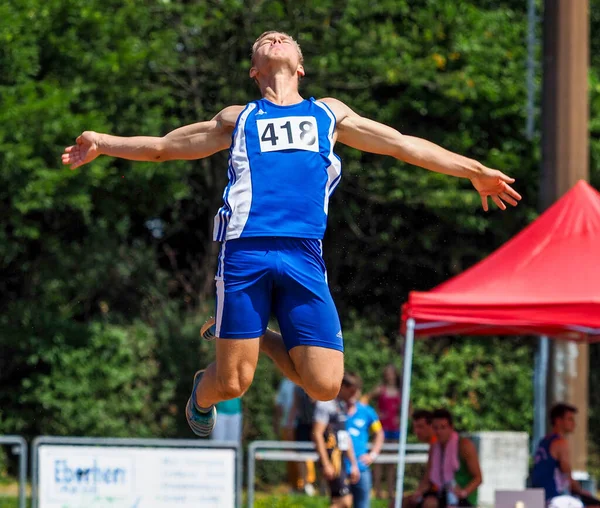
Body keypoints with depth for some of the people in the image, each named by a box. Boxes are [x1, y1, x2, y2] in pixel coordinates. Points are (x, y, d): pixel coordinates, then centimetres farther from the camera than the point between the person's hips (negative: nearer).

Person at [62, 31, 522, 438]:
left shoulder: (329, 114, 27)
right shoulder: (238, 119, 24)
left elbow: (403, 145, 27)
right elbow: (164, 146, 31)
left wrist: (475, 171, 25)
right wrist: (102, 144, 22)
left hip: (304, 255, 1)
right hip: (245, 251, -1)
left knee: (325, 386, -10)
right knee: (233, 383, -7)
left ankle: (261, 340, 18)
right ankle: (201, 396, 29)